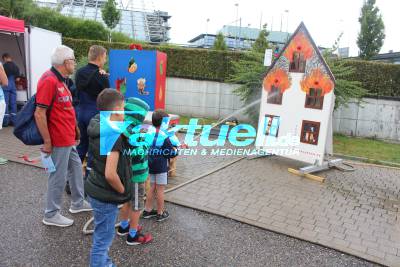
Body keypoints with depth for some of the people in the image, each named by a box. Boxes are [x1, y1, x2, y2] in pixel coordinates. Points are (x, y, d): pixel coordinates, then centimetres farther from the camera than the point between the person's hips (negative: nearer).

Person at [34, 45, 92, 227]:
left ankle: (78, 203, 36)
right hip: (59, 139, -10)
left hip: (68, 138, 10)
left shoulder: (60, 80, 12)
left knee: (76, 167, 20)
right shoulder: (49, 81, -19)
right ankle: (51, 215, 18)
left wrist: (75, 130, 18)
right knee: (59, 176, 2)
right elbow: (39, 114, -22)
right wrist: (47, 142, -20)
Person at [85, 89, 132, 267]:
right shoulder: (115, 136, -25)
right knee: (102, 240, 8)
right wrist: (122, 190, -13)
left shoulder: (97, 127, 0)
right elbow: (110, 174, -30)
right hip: (106, 196, -9)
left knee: (103, 236, 27)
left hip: (96, 190, 9)